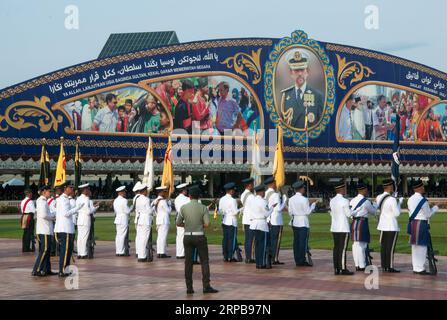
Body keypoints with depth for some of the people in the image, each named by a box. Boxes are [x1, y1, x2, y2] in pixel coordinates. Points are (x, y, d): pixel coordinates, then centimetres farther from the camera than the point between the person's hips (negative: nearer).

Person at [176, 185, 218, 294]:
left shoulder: (183, 207, -1)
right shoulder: (203, 208, -5)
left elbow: (178, 223, 1)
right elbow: (207, 224, -10)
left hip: (187, 236, 2)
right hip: (200, 236, -2)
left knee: (188, 262, 6)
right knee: (204, 261, 3)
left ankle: (189, 287, 5)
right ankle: (206, 286, -4)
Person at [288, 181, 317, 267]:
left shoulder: (291, 199, 4)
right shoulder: (304, 199, -13)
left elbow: (290, 212, 8)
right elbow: (308, 212, -9)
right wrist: (313, 204, 3)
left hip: (294, 222, 6)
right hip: (303, 222, -6)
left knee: (296, 241, 8)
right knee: (303, 242, -3)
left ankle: (297, 261, 11)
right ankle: (302, 260, -3)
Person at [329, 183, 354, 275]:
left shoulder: (332, 201, 7)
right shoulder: (344, 201, -14)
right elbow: (349, 214, -10)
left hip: (334, 228, 7)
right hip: (343, 228, -7)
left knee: (336, 248, 9)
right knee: (342, 249, -4)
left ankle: (336, 269, 11)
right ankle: (343, 269, -3)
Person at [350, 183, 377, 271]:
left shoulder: (352, 201, 12)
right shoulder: (366, 201, -10)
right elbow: (373, 211, 3)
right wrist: (374, 205, 21)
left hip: (353, 223, 8)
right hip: (362, 223, -8)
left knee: (355, 244, 10)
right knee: (361, 245, -5)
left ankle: (357, 265, 15)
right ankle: (362, 266, -4)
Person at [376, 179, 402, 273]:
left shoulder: (379, 197, 3)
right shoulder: (392, 199, -18)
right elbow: (397, 213, -15)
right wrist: (399, 203, 0)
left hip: (382, 225, 7)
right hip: (392, 226, -7)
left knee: (383, 246, 11)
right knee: (390, 247, -3)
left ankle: (384, 266, 16)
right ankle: (390, 267, 0)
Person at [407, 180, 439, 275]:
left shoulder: (410, 199, 9)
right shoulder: (423, 200, -15)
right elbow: (428, 214, -7)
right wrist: (435, 208, 8)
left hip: (412, 223, 8)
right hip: (421, 224, -8)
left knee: (415, 247, 13)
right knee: (421, 247, -4)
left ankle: (415, 268, 18)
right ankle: (420, 269, -3)